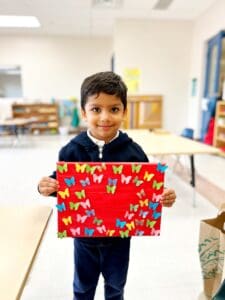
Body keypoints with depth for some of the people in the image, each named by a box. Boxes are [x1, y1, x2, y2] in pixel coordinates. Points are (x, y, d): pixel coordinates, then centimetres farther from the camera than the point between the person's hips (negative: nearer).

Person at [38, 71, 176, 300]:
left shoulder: (133, 151, -16)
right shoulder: (72, 150, -15)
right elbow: (60, 184, -4)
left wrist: (163, 197, -25)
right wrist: (47, 187, -25)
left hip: (119, 235, 0)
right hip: (83, 234, 1)